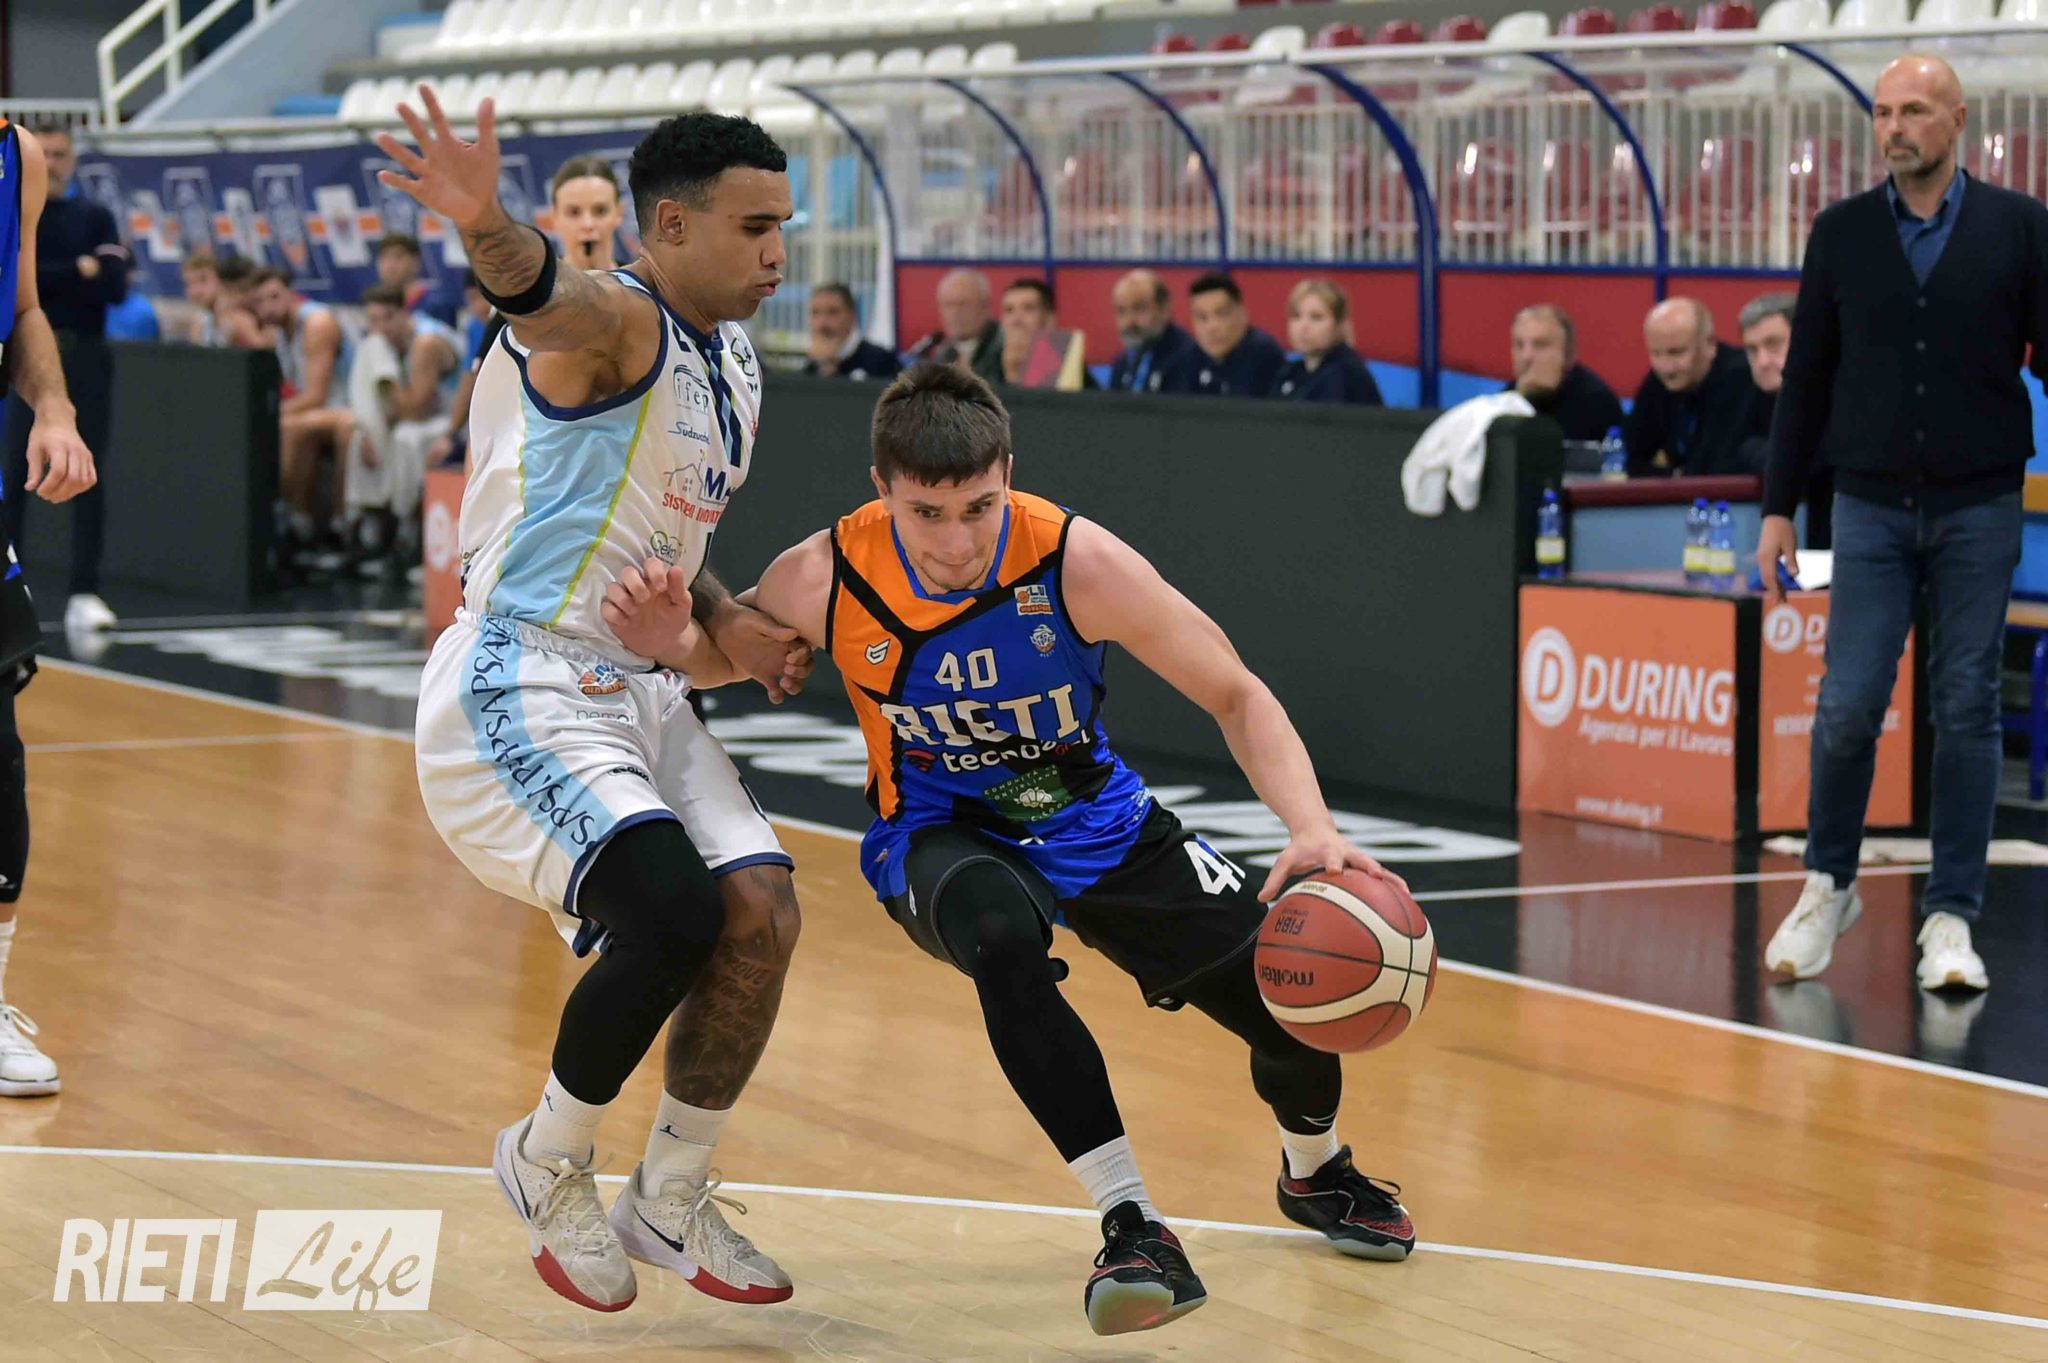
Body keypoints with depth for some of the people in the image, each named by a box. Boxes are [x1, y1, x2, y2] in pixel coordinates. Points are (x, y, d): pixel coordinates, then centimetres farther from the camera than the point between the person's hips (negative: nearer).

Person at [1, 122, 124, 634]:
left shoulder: (95, 217, 9)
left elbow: (114, 287, -2)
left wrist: (43, 278, -10)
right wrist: (77, 272, -9)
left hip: (86, 357, 1)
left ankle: (85, 594, -2)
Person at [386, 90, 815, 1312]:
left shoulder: (734, 364, 15)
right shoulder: (616, 321, -13)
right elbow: (544, 293, -39)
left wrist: (724, 621, 8)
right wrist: (488, 229, -63)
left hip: (640, 687, 9)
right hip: (523, 685, -9)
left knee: (762, 913, -4)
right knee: (675, 912, -24)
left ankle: (671, 1202, 14)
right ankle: (549, 1162, 1)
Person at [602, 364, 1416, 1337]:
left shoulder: (1076, 563, -27)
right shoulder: (826, 579, -24)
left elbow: (1236, 697, -20)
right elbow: (723, 656, -2)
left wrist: (1311, 828, -35)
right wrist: (668, 642, -27)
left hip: (1097, 823, 2)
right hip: (941, 835, -1)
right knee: (1003, 943, -38)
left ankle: (1315, 1172, 36)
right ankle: (1133, 1230, -28)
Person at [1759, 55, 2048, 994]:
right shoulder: (1840, 233, 5)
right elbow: (1807, 378, 8)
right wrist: (1778, 507, 5)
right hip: (1871, 504, 1)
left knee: (1967, 709, 1)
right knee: (1848, 704, -4)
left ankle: (1951, 916, 10)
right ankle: (1828, 886, 16)